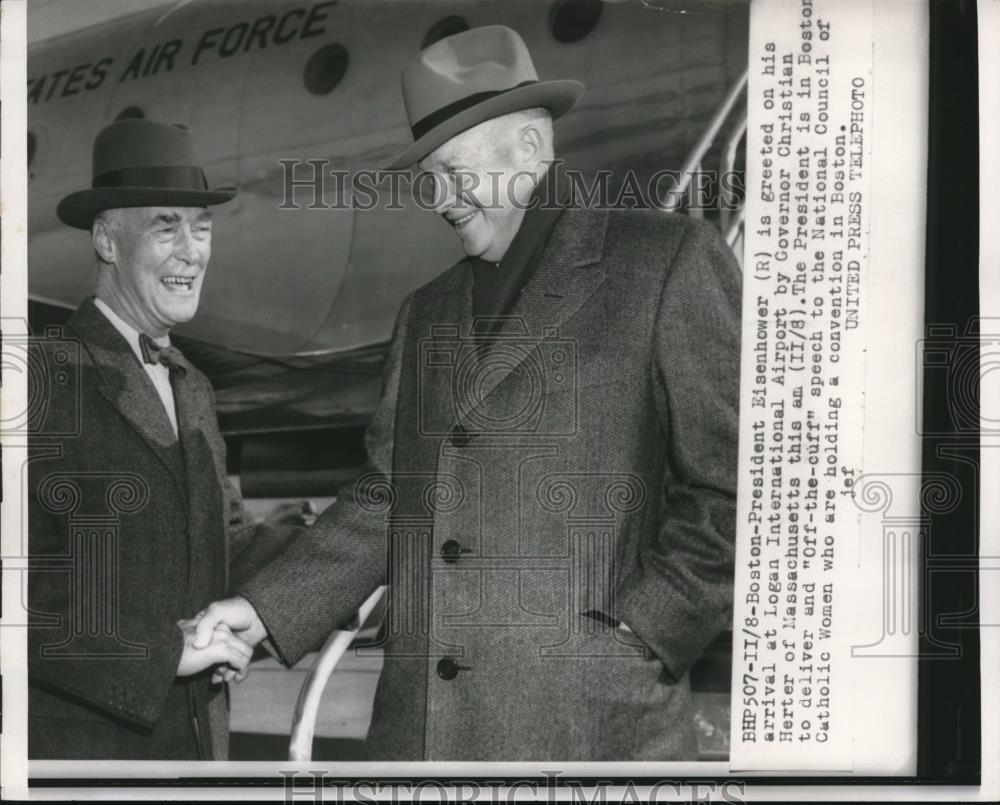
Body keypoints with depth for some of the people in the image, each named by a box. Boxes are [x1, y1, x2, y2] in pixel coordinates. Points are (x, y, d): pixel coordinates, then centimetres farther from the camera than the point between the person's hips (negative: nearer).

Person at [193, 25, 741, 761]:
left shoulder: (669, 262, -1)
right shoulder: (428, 313, 17)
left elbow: (729, 490, -5)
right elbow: (386, 502, 17)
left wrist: (635, 635, -11)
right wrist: (266, 610, 8)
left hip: (593, 722, -5)